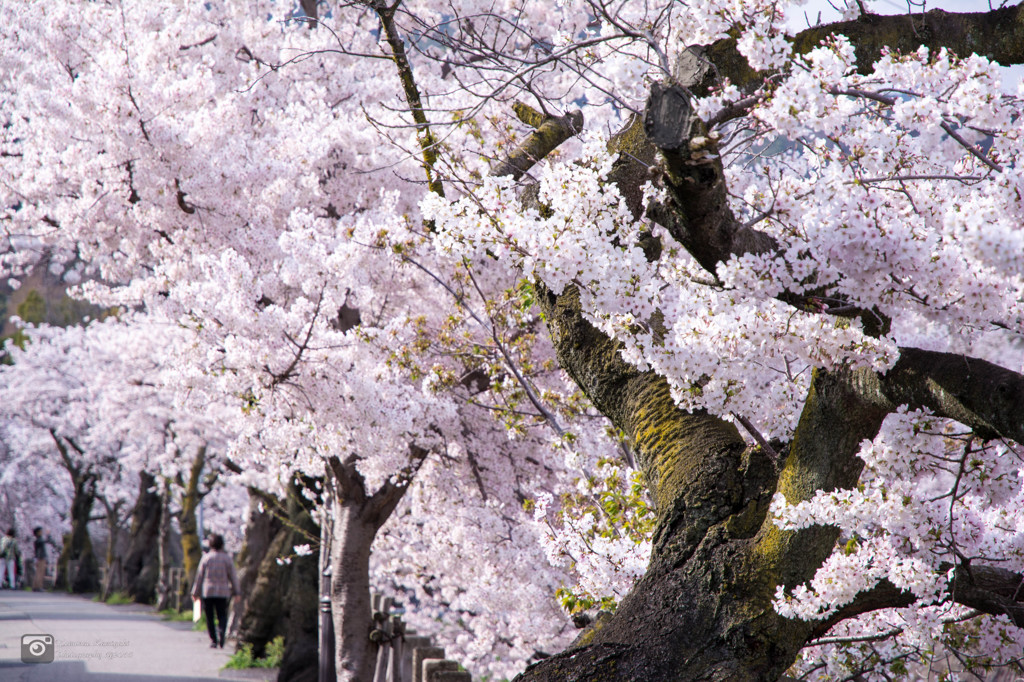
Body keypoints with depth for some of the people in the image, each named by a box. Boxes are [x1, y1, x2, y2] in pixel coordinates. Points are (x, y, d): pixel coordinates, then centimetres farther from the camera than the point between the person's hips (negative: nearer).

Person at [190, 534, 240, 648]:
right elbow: (233, 577, 2)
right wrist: (237, 592, 9)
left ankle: (213, 640, 3)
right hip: (222, 592, 0)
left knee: (209, 617, 8)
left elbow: (199, 576, 3)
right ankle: (221, 631, -24)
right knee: (222, 615, 5)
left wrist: (195, 592, 10)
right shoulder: (227, 558, 0)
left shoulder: (206, 558, 1)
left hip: (207, 592, 0)